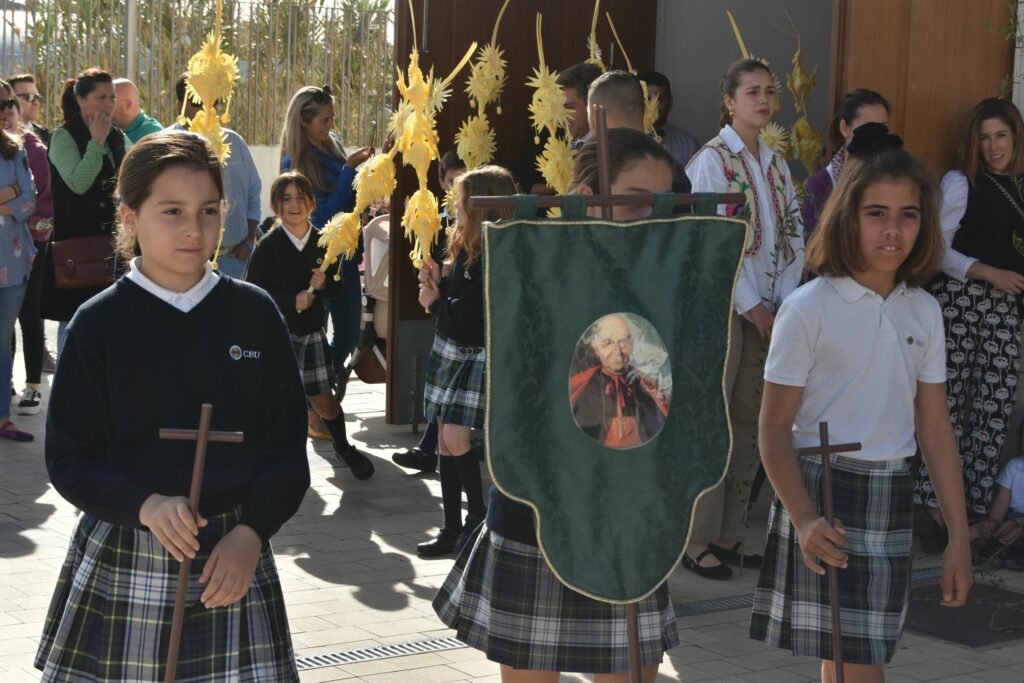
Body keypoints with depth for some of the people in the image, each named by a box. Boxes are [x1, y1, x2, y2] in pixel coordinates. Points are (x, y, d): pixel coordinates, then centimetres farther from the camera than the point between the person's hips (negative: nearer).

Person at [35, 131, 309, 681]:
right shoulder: (99, 323, -2)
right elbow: (68, 458, -2)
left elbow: (286, 446, 4)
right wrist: (144, 506, -18)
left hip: (233, 555, 1)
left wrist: (251, 532, -10)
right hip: (120, 561, -1)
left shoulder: (254, 313, 2)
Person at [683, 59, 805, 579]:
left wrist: (784, 303, -2)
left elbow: (792, 237, 11)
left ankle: (730, 532, 16)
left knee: (748, 420, 8)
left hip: (764, 308, 7)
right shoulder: (711, 161, -6)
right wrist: (751, 306, -13)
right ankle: (696, 539, 3)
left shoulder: (776, 165, 14)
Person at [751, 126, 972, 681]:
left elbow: (935, 431, 9)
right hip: (822, 493, -5)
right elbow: (774, 430, -9)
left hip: (890, 500, 5)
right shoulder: (808, 308, -9)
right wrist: (803, 520, -22)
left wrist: (959, 536, 7)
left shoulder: (923, 311, 6)